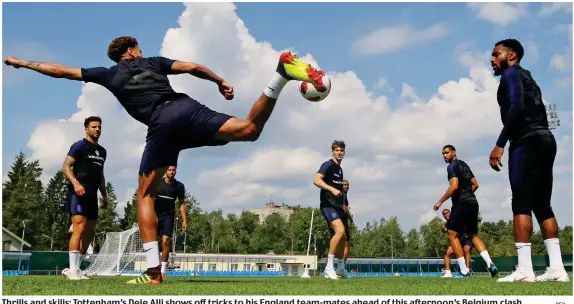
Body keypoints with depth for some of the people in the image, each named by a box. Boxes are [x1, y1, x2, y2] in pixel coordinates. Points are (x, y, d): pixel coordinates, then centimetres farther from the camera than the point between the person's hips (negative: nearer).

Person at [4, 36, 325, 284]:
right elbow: (192, 67, 16)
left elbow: (61, 71, 34)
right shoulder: (152, 62, 29)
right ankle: (281, 72, -35)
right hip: (186, 108, 2)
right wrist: (221, 82, 26)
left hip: (161, 125, -1)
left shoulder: (109, 74, 27)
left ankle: (154, 272, 2)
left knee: (145, 196, 11)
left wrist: (22, 62, 46)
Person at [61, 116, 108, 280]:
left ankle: (77, 269, 13)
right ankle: (73, 271, -20)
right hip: (78, 192, -9)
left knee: (90, 233, 7)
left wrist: (104, 195, 20)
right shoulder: (79, 146, -3)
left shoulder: (102, 151, 20)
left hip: (92, 194, 9)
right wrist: (75, 183, -28)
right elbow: (65, 167, -12)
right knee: (80, 228, -19)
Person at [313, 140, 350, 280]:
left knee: (342, 236, 13)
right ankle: (329, 267, -23)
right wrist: (332, 189, -32)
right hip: (328, 205, -9)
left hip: (338, 206, 9)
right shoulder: (328, 165, -6)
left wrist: (345, 206, 27)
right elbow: (316, 180, -22)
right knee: (340, 230, -27)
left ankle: (340, 268, 27)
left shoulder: (340, 169, 20)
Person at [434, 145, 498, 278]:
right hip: (473, 202, 9)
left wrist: (440, 201, -16)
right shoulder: (464, 165, 20)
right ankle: (490, 264, 0)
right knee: (473, 235, 16)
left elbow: (454, 186, -21)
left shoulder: (452, 166, -8)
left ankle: (464, 270, -8)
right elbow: (475, 184, 23)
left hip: (461, 203, -9)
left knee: (452, 234, -3)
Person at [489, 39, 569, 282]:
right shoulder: (528, 78, 27)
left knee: (521, 203, -12)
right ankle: (557, 268, 2)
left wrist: (500, 144, -19)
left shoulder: (511, 73, 0)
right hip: (544, 140, 9)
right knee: (542, 205, 7)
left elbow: (516, 107, -16)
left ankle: (524, 269, -17)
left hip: (527, 142, -9)